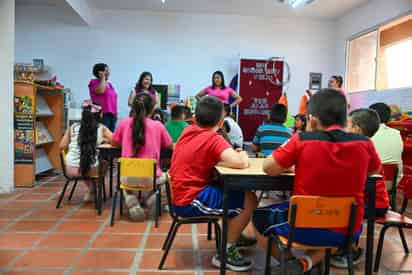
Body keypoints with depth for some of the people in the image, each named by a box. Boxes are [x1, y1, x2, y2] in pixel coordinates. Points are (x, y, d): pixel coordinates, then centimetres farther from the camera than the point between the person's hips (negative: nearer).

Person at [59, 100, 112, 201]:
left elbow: (62, 146, 6)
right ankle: (91, 191, 37)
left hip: (71, 169, 3)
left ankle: (91, 191, 47)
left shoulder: (73, 127, 4)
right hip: (91, 170, -2)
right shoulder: (102, 128, -2)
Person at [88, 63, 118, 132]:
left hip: (112, 114, 7)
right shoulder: (94, 82, -1)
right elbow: (100, 90, -23)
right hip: (102, 114, -7)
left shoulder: (109, 84, 20)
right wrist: (102, 78, -9)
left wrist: (115, 113, 16)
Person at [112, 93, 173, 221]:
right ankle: (147, 201, 17)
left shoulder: (124, 123, -2)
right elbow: (170, 146, 11)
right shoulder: (158, 125, -5)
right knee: (164, 177, 34)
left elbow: (114, 143, 15)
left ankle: (131, 201, 12)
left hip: (128, 177, 1)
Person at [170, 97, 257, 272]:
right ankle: (225, 253, 3)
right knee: (248, 200, -7)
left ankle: (232, 235, 32)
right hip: (190, 201, -9)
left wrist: (229, 156, 6)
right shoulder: (214, 138, -16)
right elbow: (240, 163, -28)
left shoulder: (188, 131, 6)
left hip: (182, 195, 9)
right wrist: (243, 155, -5)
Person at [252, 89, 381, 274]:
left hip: (305, 227, -1)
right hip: (348, 230, 2)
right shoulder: (364, 143, -7)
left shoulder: (301, 140, -16)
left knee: (259, 218, 23)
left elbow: (268, 168, -6)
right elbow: (375, 170, 14)